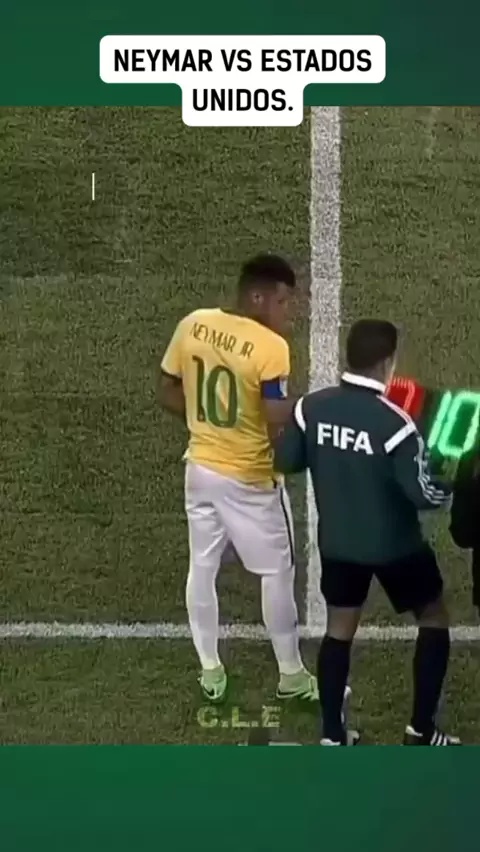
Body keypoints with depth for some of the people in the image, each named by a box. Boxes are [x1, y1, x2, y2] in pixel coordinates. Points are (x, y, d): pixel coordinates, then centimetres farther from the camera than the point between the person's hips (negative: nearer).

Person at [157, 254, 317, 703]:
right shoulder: (270, 347, -24)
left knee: (202, 567, 18)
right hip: (249, 477, -6)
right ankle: (291, 675, 25)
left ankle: (210, 671, 30)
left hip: (201, 467, 6)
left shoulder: (192, 325, -4)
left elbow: (167, 393, 4)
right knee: (277, 572, 12)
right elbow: (278, 419, -25)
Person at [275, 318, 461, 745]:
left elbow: (285, 462, 2)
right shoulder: (394, 423, -24)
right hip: (395, 546, -4)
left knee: (340, 628, 18)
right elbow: (421, 494, -20)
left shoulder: (311, 407, -10)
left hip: (338, 543, 4)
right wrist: (449, 491, 1)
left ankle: (333, 736, 21)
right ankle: (421, 730, 18)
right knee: (434, 619, 16)